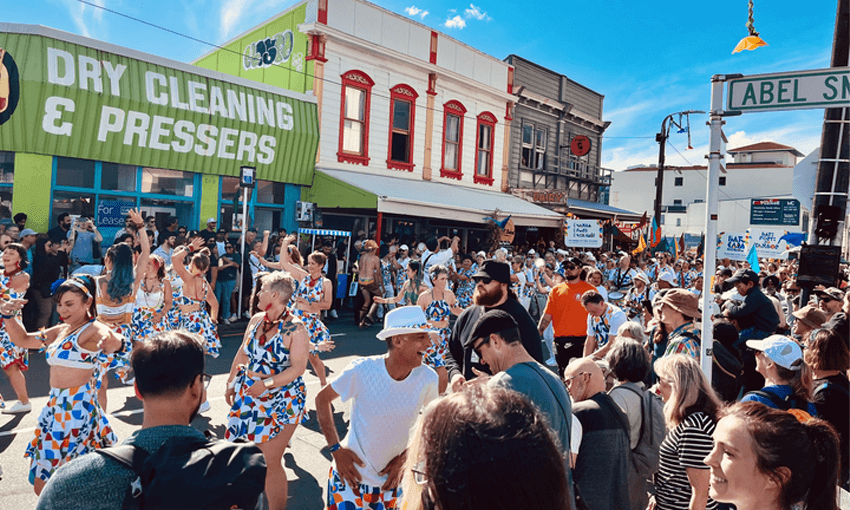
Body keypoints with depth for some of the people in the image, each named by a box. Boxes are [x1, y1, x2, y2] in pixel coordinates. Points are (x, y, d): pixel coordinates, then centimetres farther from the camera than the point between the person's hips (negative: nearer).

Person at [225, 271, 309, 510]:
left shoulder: (295, 328, -16)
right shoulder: (256, 320, 4)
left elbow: (298, 368, -19)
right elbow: (242, 354, 14)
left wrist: (266, 383, -23)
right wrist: (231, 383, 16)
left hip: (280, 401, -6)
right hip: (248, 396, 6)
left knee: (270, 461, -2)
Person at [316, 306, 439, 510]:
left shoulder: (427, 378, -16)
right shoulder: (362, 370, -24)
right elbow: (322, 399, -9)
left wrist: (404, 457, -3)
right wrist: (335, 448, -13)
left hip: (391, 478, 3)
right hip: (351, 473, -3)